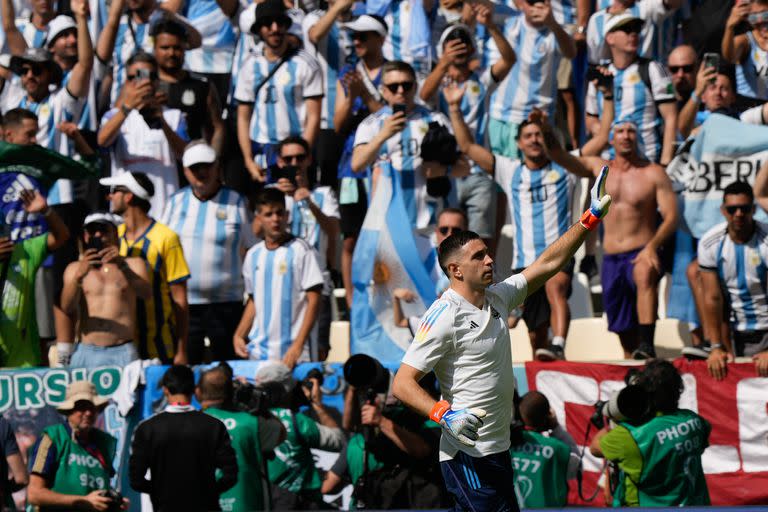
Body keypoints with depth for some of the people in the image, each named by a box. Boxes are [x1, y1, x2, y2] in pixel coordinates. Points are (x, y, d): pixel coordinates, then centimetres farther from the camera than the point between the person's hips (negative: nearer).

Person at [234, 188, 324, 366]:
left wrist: (298, 346, -14)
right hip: (258, 352, 5)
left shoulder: (301, 251, -4)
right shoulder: (253, 255, 12)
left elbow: (313, 301, -7)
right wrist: (238, 335, 7)